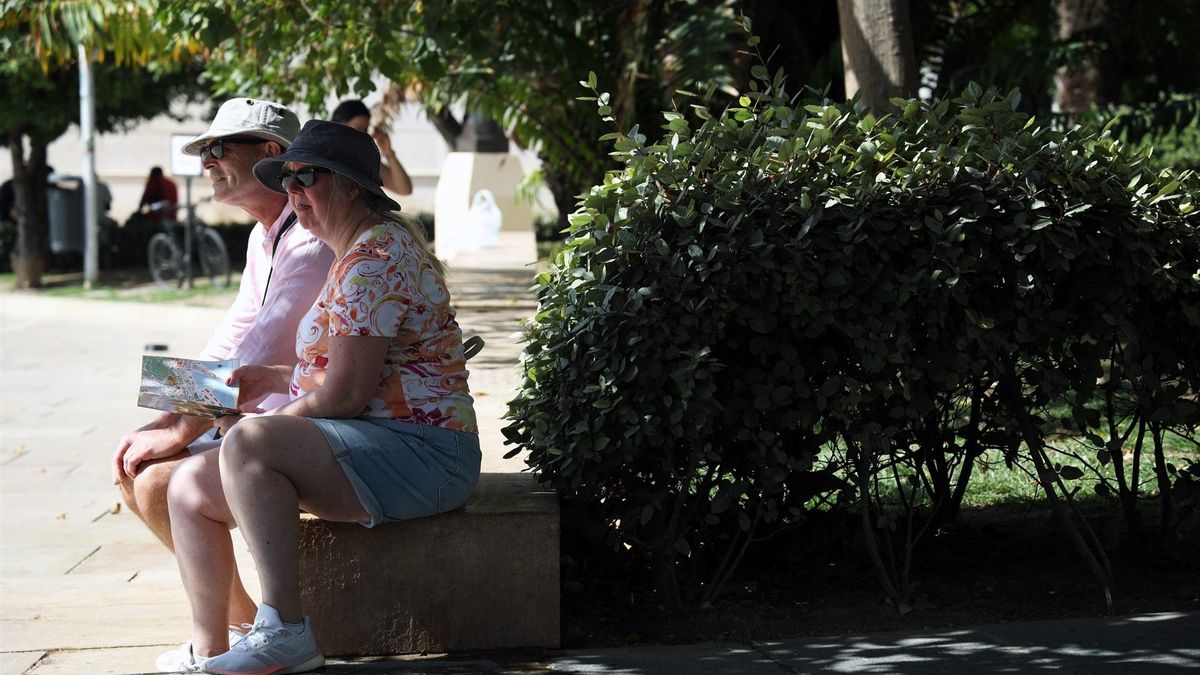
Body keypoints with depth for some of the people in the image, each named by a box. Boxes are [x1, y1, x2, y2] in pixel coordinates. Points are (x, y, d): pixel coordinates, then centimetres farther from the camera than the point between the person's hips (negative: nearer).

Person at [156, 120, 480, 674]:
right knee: (190, 486, 2)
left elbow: (344, 396, -20)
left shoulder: (374, 257, -14)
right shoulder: (361, 250, 20)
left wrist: (249, 429, -7)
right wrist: (277, 378, 13)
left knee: (248, 444, -32)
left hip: (420, 453, -11)